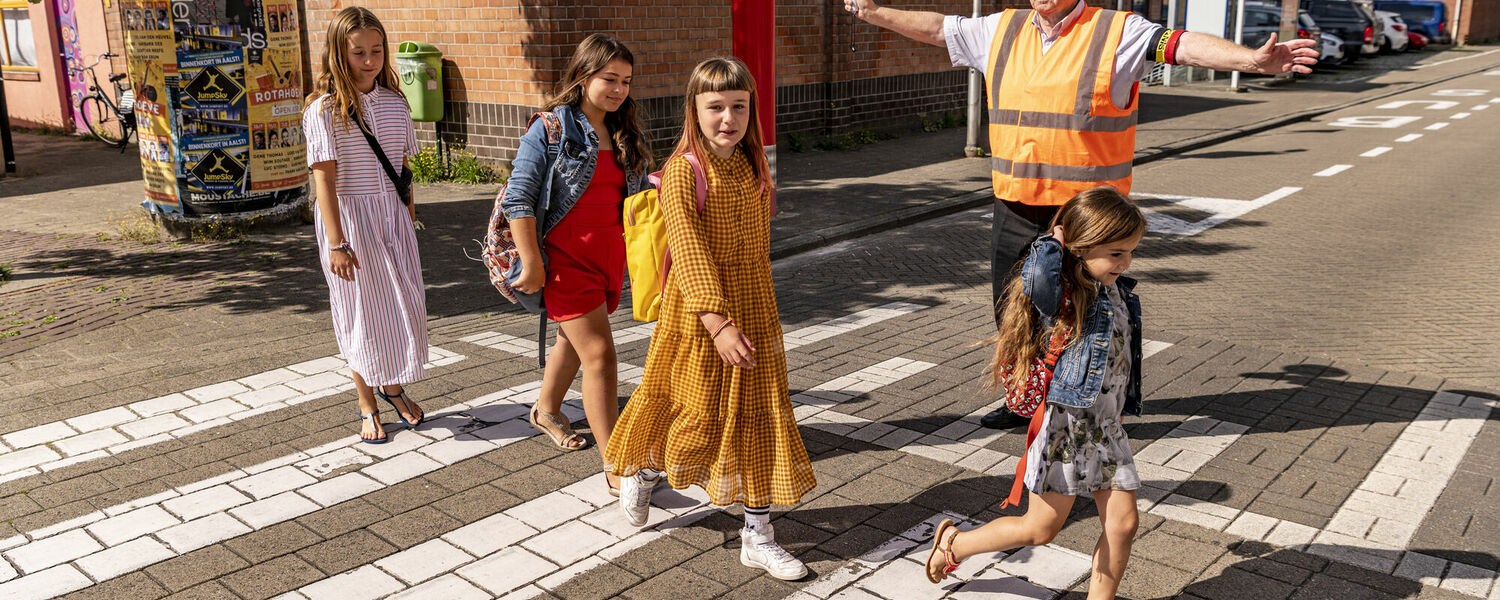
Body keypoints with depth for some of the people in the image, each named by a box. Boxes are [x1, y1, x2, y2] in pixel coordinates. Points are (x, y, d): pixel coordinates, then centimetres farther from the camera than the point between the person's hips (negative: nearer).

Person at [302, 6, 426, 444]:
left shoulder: (395, 103, 5)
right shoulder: (324, 110, -10)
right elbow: (324, 178, -14)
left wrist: (410, 219, 12)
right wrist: (336, 243, -18)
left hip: (393, 215, 4)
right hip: (348, 217, -4)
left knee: (407, 303, 6)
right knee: (362, 310, 5)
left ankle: (393, 388, 31)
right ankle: (367, 406, 22)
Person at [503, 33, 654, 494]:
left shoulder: (625, 135, 9)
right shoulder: (550, 130, -10)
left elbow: (637, 195, 16)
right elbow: (518, 200, -13)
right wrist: (532, 265, -16)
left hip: (610, 255, 7)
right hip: (566, 257, -7)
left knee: (574, 338, 23)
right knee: (599, 354, -12)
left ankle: (546, 410, 49)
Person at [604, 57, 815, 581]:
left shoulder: (753, 168, 4)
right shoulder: (683, 171, -15)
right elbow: (689, 251, -22)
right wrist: (718, 321, -28)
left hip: (754, 307, 5)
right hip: (698, 312, -5)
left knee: (759, 416, 5)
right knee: (695, 410, 9)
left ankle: (758, 536, 15)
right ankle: (633, 472, 41)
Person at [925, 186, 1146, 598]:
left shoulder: (1118, 290, 5)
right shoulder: (1062, 297, -20)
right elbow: (1038, 277, -45)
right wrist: (1055, 243, -25)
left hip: (1106, 427, 7)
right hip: (1065, 425, -7)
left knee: (1122, 524, 6)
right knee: (1040, 528, 6)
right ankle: (954, 544, 27)